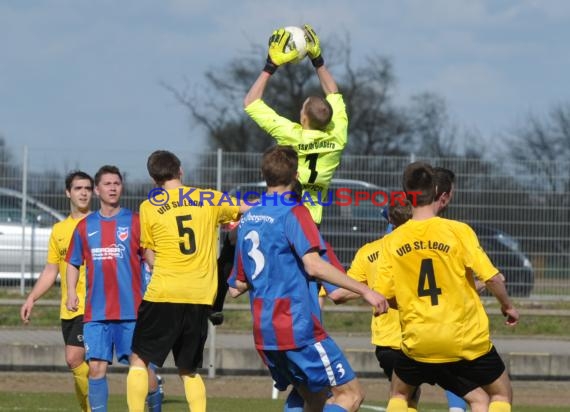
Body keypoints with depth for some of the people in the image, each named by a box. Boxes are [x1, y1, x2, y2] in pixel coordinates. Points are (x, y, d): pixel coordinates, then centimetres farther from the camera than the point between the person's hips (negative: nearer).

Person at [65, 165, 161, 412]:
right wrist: (71, 292, 4)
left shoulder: (135, 222, 3)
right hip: (96, 312, 3)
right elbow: (73, 263, 19)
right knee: (96, 368, -3)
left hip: (131, 310, -2)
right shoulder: (85, 226, 11)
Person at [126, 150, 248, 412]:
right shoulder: (211, 200, 6)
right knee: (189, 370, 15)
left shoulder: (149, 207, 2)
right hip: (201, 297, 3)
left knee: (139, 360, 10)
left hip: (164, 294, -3)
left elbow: (151, 260, 6)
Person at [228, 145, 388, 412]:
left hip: (264, 333, 8)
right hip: (298, 327, -8)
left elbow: (237, 287, 18)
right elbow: (313, 265, -22)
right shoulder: (294, 213, -8)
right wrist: (364, 291, -21)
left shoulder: (247, 220, 14)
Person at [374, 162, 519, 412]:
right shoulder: (458, 231, -11)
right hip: (468, 340, -2)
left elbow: (382, 297, 0)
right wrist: (507, 306, 8)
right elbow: (492, 278, -13)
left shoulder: (391, 242, -3)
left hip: (418, 342, 2)